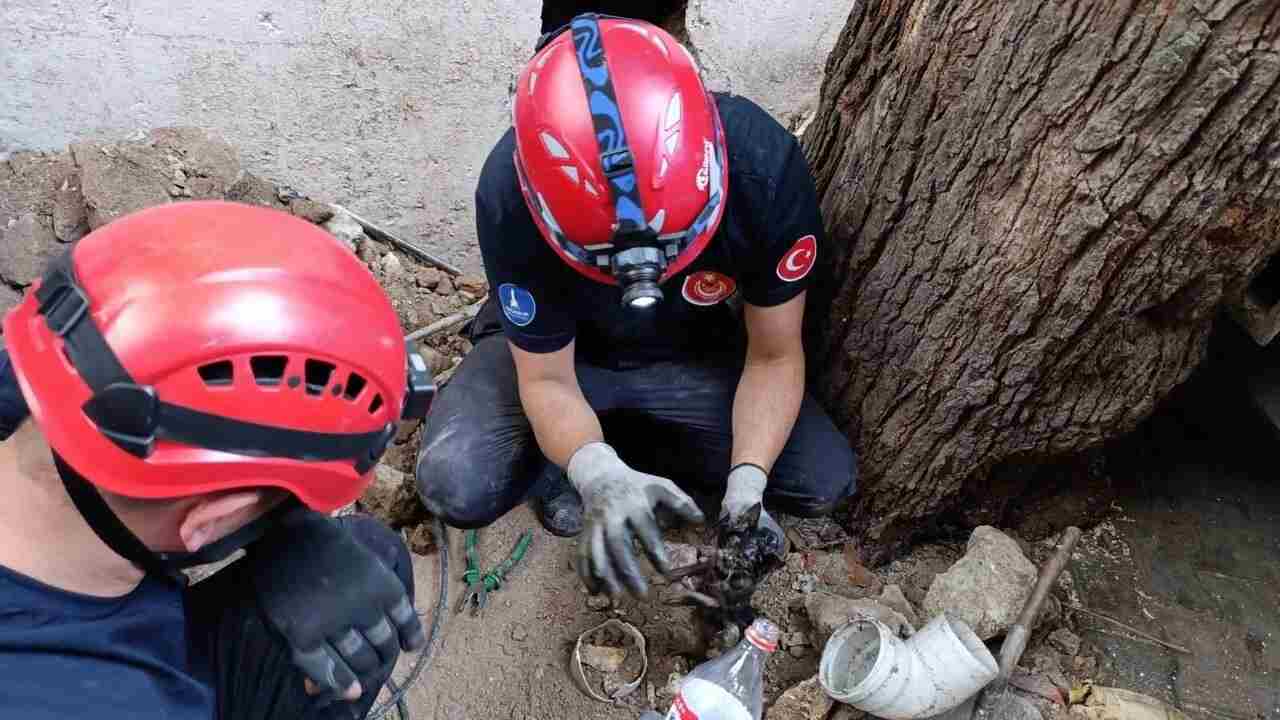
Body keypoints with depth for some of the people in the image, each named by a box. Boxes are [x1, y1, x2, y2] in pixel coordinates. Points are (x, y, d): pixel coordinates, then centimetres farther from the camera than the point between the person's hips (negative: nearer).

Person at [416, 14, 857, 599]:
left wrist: (745, 485, -32)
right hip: (556, 348, -1)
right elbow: (546, 379, -22)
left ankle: (624, 437, 4)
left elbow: (774, 356, -17)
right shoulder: (513, 196, -33)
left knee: (826, 482, -13)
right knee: (457, 490, -26)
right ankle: (564, 456, 7)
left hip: (693, 353, 2)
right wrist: (598, 474, -42)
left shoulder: (765, 169, -31)